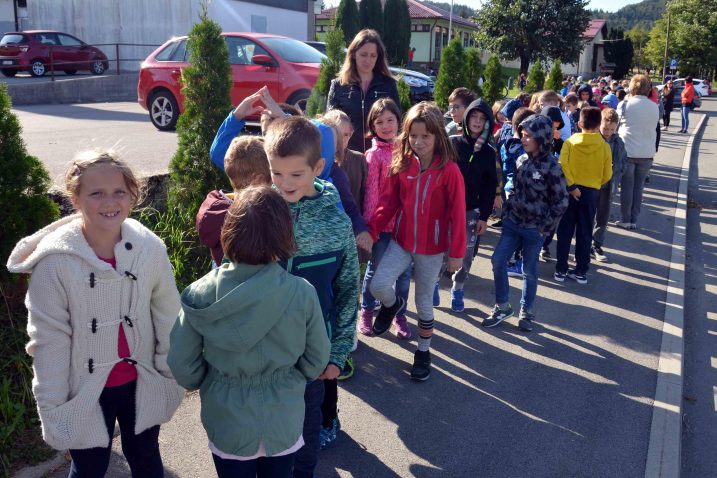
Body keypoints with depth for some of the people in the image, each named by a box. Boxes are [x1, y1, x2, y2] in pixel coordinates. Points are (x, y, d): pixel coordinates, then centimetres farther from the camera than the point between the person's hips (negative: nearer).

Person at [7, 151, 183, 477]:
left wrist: (171, 376, 4)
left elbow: (168, 319, -2)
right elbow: (49, 340, -12)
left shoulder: (149, 247, -13)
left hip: (142, 385, 2)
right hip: (85, 391, -2)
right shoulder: (54, 261, -20)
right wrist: (52, 409, -7)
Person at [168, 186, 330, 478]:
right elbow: (316, 361, -7)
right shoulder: (302, 293, -20)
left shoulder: (201, 294, -20)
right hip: (283, 421, 0)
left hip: (228, 423, 0)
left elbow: (181, 364, -10)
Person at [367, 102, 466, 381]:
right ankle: (392, 305, 22)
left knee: (424, 302, 10)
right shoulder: (401, 164, -3)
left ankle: (423, 352, 33)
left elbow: (457, 213, -11)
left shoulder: (449, 170, -15)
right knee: (378, 285, -16)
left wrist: (456, 252, -9)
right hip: (402, 241, 3)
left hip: (432, 247, -3)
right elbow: (388, 202, -1)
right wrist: (371, 231, -12)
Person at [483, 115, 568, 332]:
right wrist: (506, 212, 6)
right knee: (498, 260, 0)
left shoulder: (552, 168, -14)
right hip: (513, 223, 5)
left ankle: (527, 312, 26)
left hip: (534, 228, -5)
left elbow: (561, 203, -10)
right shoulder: (521, 160, 3)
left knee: (529, 271, 7)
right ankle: (502, 307, 16)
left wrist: (544, 227, -10)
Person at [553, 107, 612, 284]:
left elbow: (562, 165, -17)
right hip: (591, 192, 0)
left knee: (565, 232, 10)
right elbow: (607, 175, 1)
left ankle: (561, 270, 14)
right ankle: (581, 272, 16)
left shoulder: (570, 142, -4)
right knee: (585, 234, 10)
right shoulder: (604, 146, -3)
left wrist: (571, 186, -14)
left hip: (571, 190, 0)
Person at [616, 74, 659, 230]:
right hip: (647, 153, 3)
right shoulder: (654, 107, 1)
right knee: (638, 187, 10)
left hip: (628, 151, -2)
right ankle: (634, 220, 15)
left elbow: (617, 124, 1)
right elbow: (653, 128, 8)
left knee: (627, 187, 6)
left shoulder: (625, 105, -8)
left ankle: (625, 220, 10)